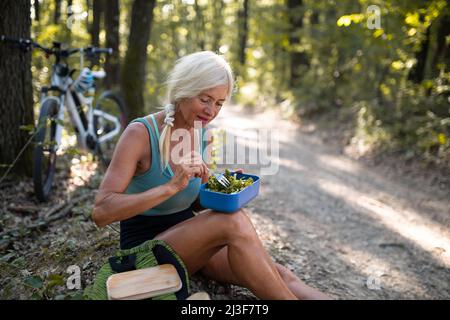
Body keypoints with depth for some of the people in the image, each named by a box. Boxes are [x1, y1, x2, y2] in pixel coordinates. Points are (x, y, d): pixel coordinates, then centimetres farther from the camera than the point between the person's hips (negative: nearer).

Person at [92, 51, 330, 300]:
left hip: (189, 239, 6)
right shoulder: (140, 133, -16)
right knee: (233, 221, -32)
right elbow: (101, 212, -24)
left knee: (281, 276, -19)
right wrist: (172, 186, -32)